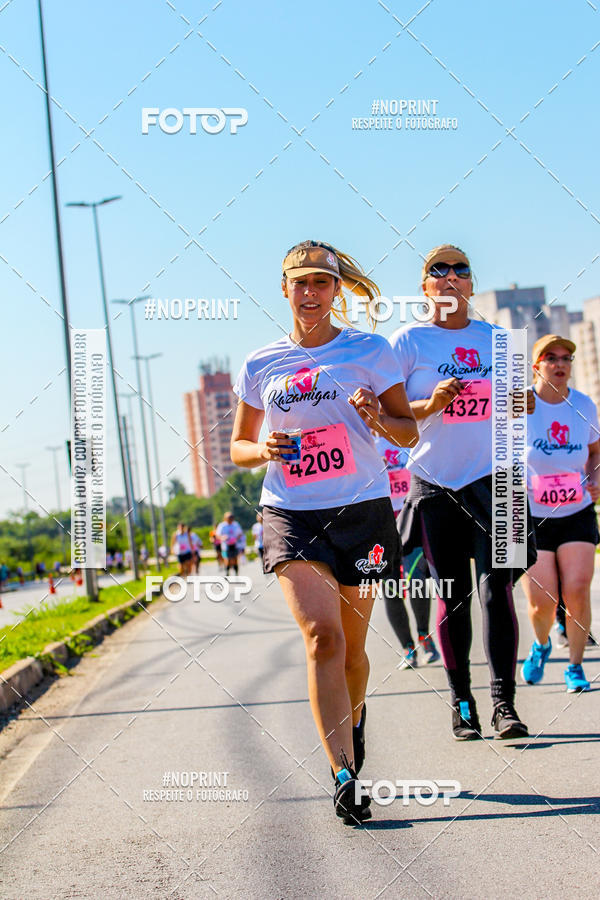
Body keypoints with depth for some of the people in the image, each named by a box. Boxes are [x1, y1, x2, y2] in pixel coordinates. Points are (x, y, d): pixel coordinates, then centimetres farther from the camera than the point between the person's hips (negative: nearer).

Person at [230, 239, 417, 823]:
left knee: (350, 646, 8)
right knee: (321, 634, -20)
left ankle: (353, 716, 41)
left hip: (362, 509, 0)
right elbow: (238, 448, 17)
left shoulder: (369, 351, 4)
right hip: (290, 513, 0)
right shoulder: (260, 366, 9)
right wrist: (264, 451, -6)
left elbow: (409, 431, 7)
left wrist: (378, 420, -16)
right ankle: (344, 775, -23)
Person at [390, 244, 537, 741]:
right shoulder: (408, 341, 1)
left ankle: (504, 704, -11)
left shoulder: (495, 338, 11)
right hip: (436, 481, -1)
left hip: (493, 476, 1)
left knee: (496, 586, -10)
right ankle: (462, 702, 15)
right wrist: (429, 406, -20)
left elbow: (525, 404, 19)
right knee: (453, 595, 4)